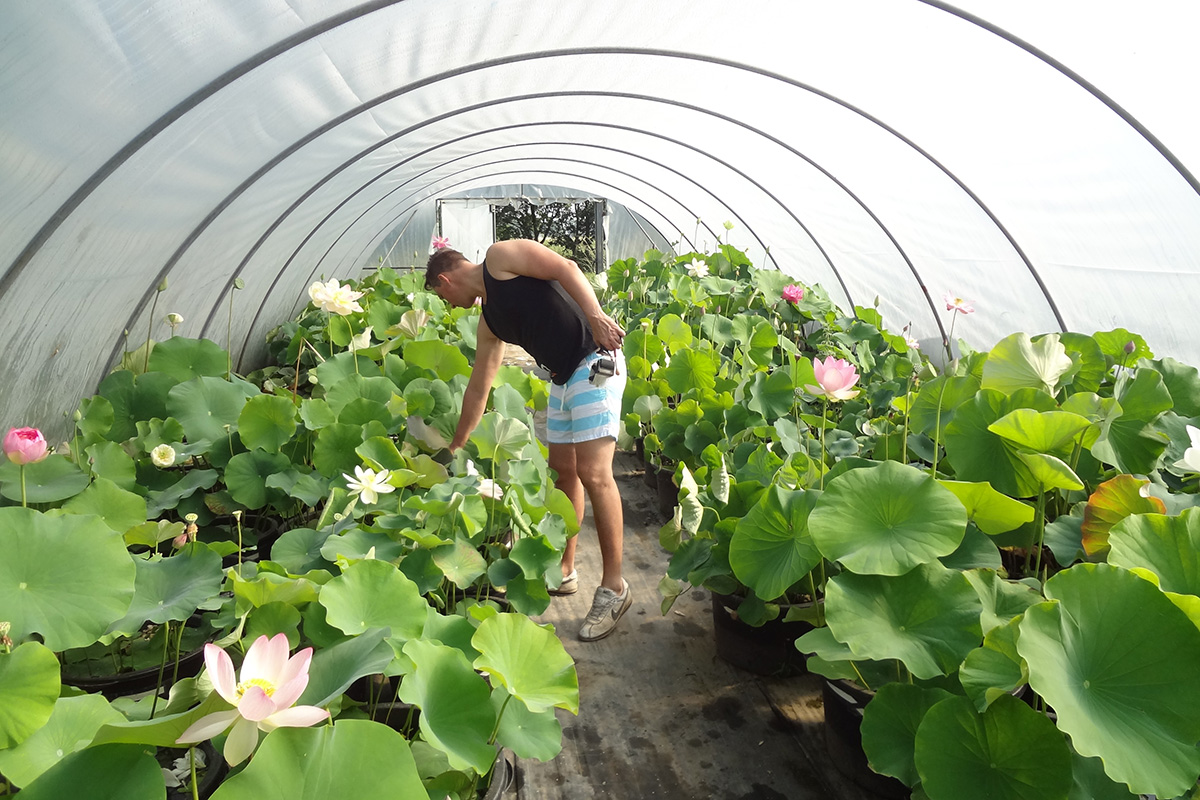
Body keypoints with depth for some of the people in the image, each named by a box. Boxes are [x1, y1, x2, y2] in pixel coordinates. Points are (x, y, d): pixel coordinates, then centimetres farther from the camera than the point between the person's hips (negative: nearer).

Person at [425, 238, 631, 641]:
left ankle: (614, 586, -6)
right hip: (561, 377, 9)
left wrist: (595, 315, -26)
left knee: (593, 473, -13)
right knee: (563, 471, 12)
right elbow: (478, 388, 25)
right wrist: (455, 446, 31)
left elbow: (565, 268, -13)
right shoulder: (489, 321, 20)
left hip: (594, 362, -9)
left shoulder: (500, 256, -1)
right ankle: (564, 570, 25)